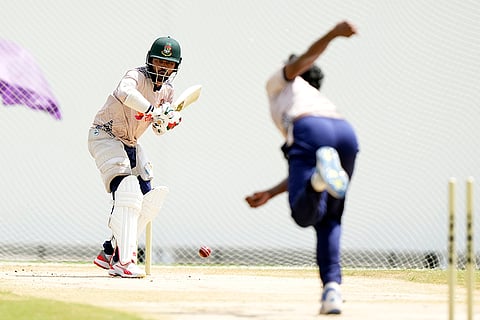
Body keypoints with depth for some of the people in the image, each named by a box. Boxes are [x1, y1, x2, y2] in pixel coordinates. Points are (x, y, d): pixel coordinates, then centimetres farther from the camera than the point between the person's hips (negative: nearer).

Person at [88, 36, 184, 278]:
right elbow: (125, 92, -45)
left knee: (150, 200, 3)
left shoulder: (167, 91, 5)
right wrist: (152, 110, -53)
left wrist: (169, 121, -9)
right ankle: (124, 260, -31)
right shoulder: (137, 76, -20)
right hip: (104, 136, -9)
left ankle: (110, 253, 11)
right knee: (127, 192, -25)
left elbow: (159, 130, 13)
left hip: (130, 145, 9)